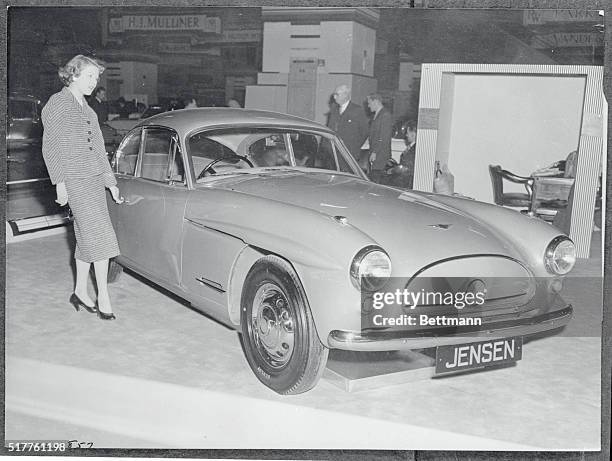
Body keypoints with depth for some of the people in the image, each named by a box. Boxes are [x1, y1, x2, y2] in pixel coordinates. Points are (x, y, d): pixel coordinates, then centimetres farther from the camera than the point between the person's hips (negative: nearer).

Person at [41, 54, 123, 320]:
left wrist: (111, 182, 19)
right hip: (75, 179, -7)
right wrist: (59, 182, -15)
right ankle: (103, 297, -5)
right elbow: (50, 146, -8)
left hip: (95, 178, 7)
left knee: (86, 236, 10)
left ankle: (80, 293, 20)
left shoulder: (87, 109, 18)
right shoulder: (58, 104, -4)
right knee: (100, 235, -11)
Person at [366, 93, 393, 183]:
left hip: (380, 154, -9)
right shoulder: (376, 115, 19)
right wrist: (371, 151, 12)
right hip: (374, 153, 9)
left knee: (377, 180, -10)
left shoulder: (386, 115, -12)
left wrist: (374, 152, -19)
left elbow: (384, 137, -18)